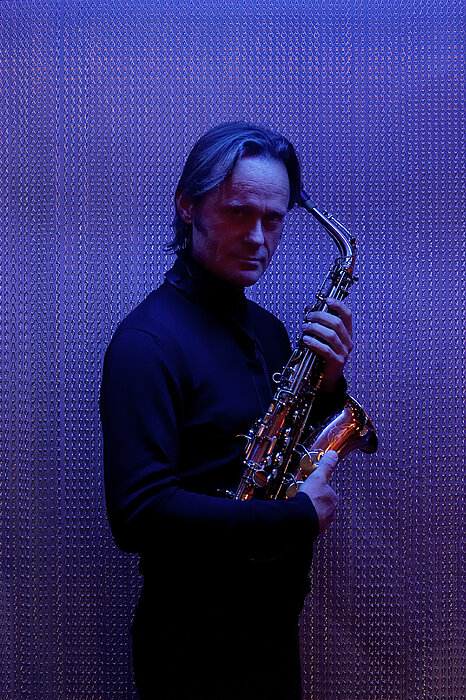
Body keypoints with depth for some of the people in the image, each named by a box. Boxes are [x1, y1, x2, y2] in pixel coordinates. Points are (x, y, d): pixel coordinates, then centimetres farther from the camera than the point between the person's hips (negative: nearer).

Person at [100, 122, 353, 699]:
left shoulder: (268, 331, 7)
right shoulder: (147, 341, -19)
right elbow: (140, 512, -27)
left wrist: (328, 382, -6)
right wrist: (298, 518, -21)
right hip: (196, 647, -7)